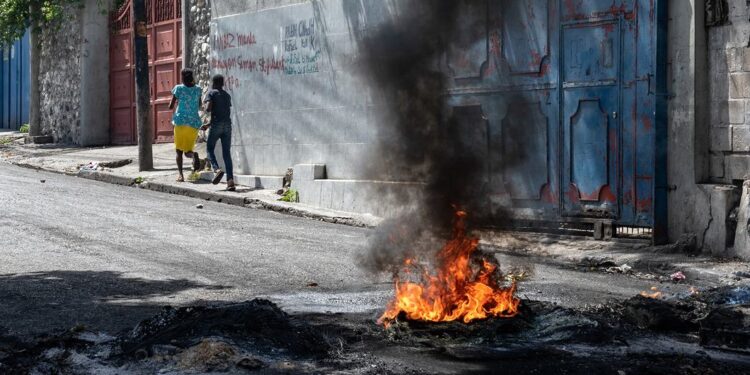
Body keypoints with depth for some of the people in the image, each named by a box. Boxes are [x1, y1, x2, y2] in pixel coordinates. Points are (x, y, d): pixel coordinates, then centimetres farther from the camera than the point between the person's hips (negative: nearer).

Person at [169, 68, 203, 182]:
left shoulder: (179, 89, -5)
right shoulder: (198, 89, 5)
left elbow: (171, 106, -2)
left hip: (181, 122, -3)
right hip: (194, 123, 3)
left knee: (179, 150, 8)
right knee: (188, 150, 11)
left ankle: (181, 174, -7)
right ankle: (194, 155, -26)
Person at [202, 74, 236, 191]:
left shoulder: (211, 93, 1)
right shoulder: (227, 96, 20)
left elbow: (208, 109, -13)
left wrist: (206, 109, 13)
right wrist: (208, 124, 28)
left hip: (217, 125, -5)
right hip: (228, 125, 5)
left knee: (209, 149, 11)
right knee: (226, 153, 3)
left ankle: (217, 169, -14)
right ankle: (230, 180, -8)